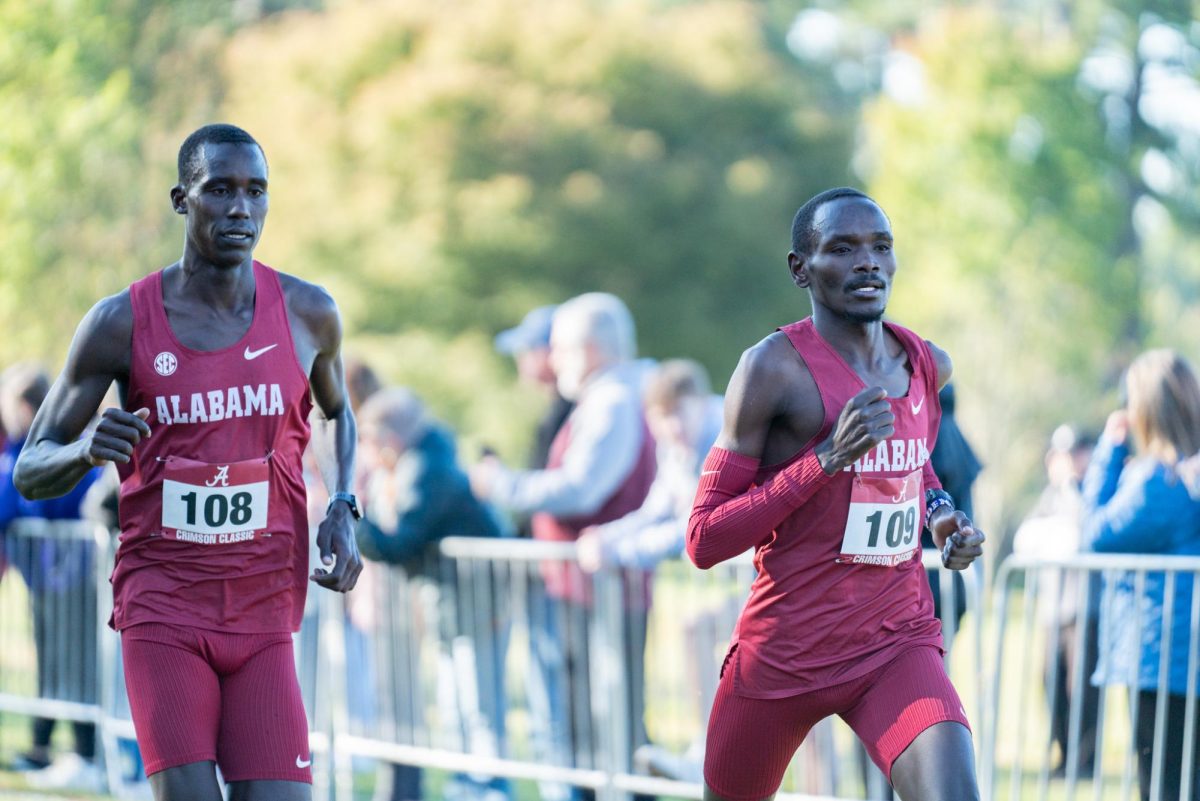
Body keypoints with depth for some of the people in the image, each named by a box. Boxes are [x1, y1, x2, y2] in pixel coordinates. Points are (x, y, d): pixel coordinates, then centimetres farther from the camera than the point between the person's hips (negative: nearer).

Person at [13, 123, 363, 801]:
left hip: (265, 616, 2)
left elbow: (336, 413, 26)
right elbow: (30, 472, 3)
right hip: (162, 611, -2)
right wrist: (87, 450, -20)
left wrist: (343, 511, 7)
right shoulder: (122, 324, -3)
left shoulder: (308, 314, 3)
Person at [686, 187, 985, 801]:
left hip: (897, 644, 3)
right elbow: (703, 541, -16)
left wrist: (941, 513, 5)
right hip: (785, 653, -3)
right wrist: (827, 459, -24)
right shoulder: (772, 369, -13)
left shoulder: (928, 367, 5)